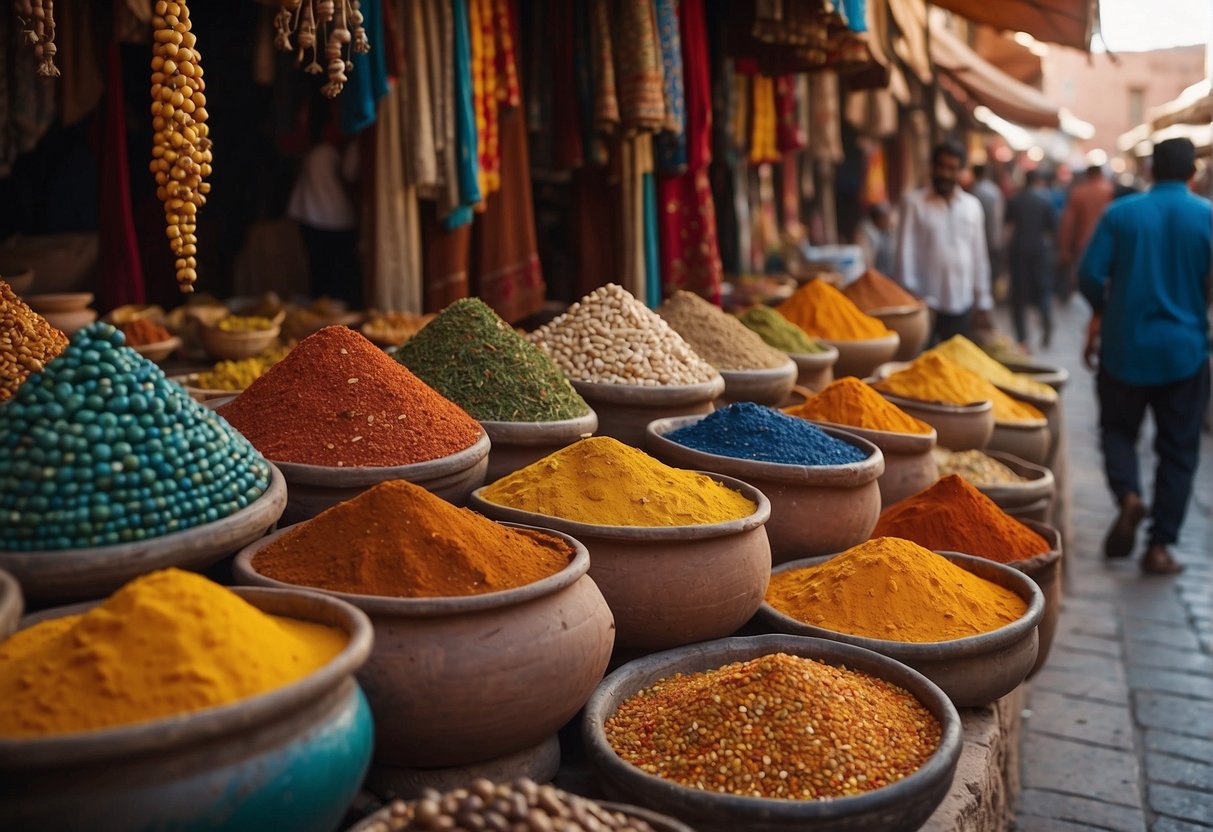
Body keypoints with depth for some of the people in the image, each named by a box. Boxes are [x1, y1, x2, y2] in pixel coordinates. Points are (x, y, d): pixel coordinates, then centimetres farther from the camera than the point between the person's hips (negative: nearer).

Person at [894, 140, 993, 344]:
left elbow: (979, 256, 12)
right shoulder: (914, 202, -1)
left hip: (963, 305, 3)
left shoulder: (972, 205, 11)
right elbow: (906, 253, -4)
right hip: (926, 304, -3)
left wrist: (983, 304, 10)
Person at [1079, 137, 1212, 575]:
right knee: (1177, 448, 9)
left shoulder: (1120, 213, -5)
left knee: (1118, 428, 18)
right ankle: (1159, 546, 8)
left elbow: (1090, 276, -7)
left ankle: (1128, 495, -10)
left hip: (1125, 346, 0)